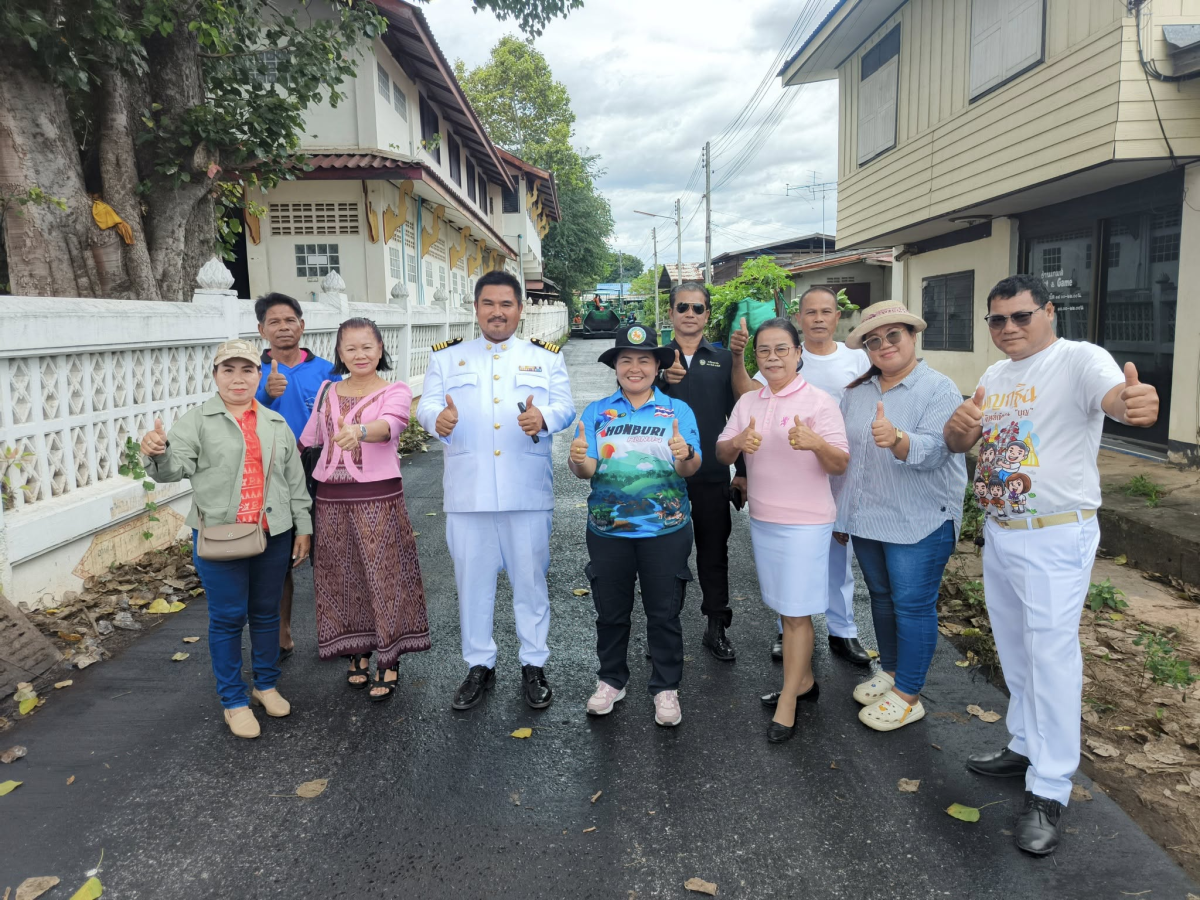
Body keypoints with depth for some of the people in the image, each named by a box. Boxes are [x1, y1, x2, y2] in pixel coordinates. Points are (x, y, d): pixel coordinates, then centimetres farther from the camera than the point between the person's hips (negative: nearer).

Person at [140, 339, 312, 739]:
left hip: (273, 535, 3)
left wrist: (303, 528, 9)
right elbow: (176, 466, -13)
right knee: (228, 618, 4)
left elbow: (295, 480, 11)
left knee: (266, 613, 14)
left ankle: (266, 685, 32)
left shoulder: (276, 423, 10)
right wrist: (158, 453, -36)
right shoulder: (198, 420, -1)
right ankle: (234, 700, 18)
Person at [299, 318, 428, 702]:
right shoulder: (327, 392, 11)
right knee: (343, 578, 11)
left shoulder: (395, 391, -4)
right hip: (331, 498, 4)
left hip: (378, 497, -4)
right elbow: (308, 441, 19)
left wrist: (359, 431, -47)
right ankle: (358, 652, 30)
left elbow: (390, 423, -27)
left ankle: (389, 662, 16)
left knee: (383, 576, 0)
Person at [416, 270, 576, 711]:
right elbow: (427, 404, 1)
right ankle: (479, 666, 24)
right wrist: (438, 418, -23)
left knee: (530, 578, 7)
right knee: (472, 579, 8)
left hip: (527, 491, 0)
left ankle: (533, 666, 22)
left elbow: (565, 406, 1)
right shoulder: (447, 357, 11)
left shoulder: (546, 357, 10)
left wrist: (543, 418, -23)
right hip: (467, 490, 1)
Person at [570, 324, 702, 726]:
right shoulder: (596, 412, 4)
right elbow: (587, 471, -3)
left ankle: (666, 688, 24)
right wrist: (578, 461, -27)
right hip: (608, 530, 1)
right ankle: (611, 680, 33)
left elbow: (691, 469, -8)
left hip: (665, 530, -1)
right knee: (611, 611, 13)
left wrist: (685, 456, -31)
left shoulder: (678, 411, 1)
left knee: (664, 613, 7)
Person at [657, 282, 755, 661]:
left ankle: (717, 627, 23)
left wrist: (742, 470, 1)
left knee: (714, 551, 10)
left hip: (712, 474, 1)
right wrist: (663, 382, -24)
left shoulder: (723, 359, 6)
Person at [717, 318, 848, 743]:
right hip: (761, 519, 6)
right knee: (785, 607, 16)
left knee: (796, 612, 0)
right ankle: (803, 680, 34)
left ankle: (788, 701, 11)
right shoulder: (747, 403, 7)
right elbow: (721, 454, 5)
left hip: (805, 522, -6)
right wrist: (738, 442, -18)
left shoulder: (820, 402, -9)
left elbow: (840, 465, -12)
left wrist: (816, 444, -33)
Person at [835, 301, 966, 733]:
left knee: (912, 605, 1)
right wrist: (841, 512, 16)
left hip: (919, 522, -6)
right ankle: (890, 671, 35)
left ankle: (907, 696, 12)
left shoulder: (939, 389, -9)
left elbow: (932, 452, -22)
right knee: (881, 597, 17)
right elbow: (843, 453, 14)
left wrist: (896, 438, -42)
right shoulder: (856, 392, 8)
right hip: (867, 518, 6)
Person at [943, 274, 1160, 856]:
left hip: (1056, 536, -8)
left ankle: (1048, 793, 9)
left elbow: (1114, 397, -35)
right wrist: (959, 426, -17)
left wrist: (1137, 403, -59)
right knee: (1014, 649, 19)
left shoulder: (1080, 359, -14)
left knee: (1051, 657, -3)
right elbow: (958, 445, 7)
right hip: (998, 530, 8)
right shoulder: (995, 376, 10)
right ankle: (1026, 748, 37)